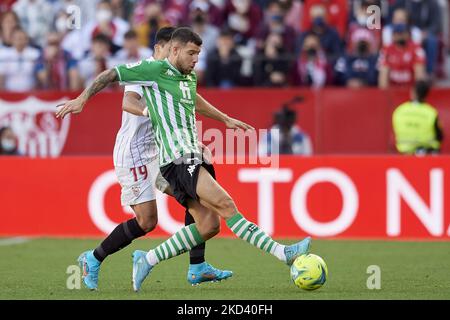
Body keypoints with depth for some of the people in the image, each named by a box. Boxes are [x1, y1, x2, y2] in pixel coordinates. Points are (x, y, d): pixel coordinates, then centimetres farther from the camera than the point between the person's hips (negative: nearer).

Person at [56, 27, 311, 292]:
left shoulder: (190, 77, 20)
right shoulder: (154, 70, -4)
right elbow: (111, 75, 1)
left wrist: (227, 119, 46)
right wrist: (83, 99, -4)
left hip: (192, 156, 10)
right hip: (178, 158, -10)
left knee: (208, 225, 1)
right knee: (226, 205, -16)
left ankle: (148, 260, 10)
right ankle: (282, 253, -22)